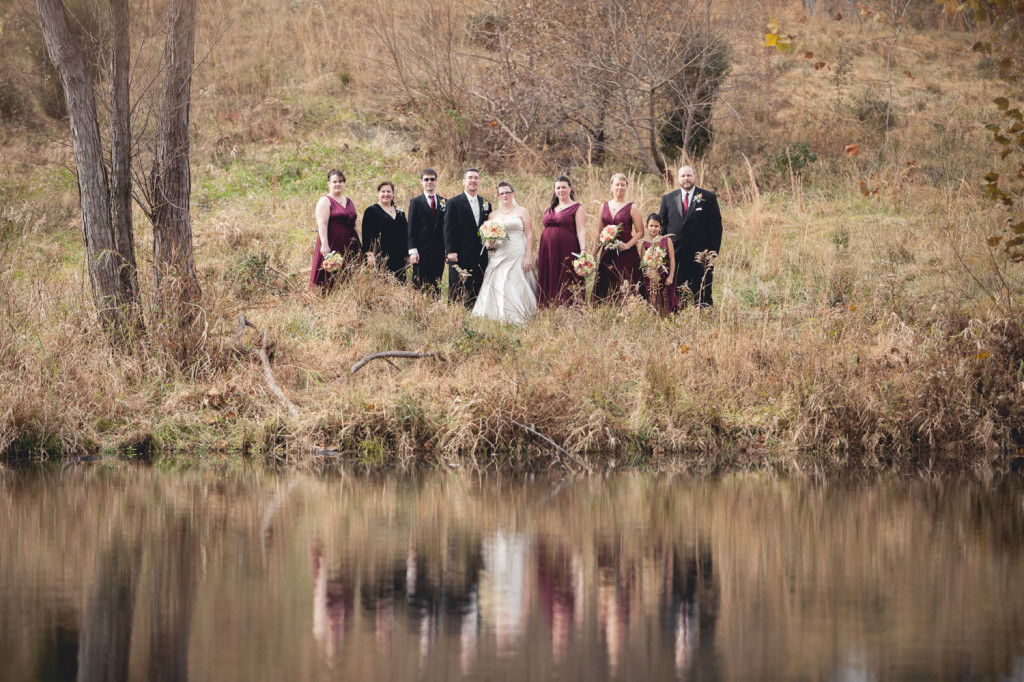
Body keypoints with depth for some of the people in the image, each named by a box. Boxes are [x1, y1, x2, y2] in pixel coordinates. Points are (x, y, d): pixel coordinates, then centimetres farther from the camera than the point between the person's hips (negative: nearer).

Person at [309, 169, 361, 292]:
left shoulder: (349, 202, 17)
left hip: (349, 246, 7)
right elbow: (322, 224, -14)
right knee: (330, 279, -8)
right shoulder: (325, 201, -4)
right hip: (332, 244, -7)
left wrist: (359, 245, 19)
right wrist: (324, 245, -24)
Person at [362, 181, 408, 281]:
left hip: (398, 258, 5)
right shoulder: (371, 211, 2)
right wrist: (369, 254, -14)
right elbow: (366, 234, -5)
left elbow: (405, 235, 20)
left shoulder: (400, 212, 17)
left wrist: (407, 255, 14)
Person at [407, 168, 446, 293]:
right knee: (419, 285, -5)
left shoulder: (444, 202, 11)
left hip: (439, 252, 3)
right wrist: (413, 251, -9)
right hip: (422, 251, -3)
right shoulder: (416, 202, 3)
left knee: (436, 287, 3)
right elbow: (411, 228, 0)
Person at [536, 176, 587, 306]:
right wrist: (538, 252, 19)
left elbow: (581, 231, -7)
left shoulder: (577, 208, 2)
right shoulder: (550, 209, 19)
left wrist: (583, 251, -19)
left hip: (566, 251, -6)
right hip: (547, 251, 6)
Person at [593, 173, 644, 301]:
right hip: (607, 254, 4)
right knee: (606, 288, 0)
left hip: (626, 254, -4)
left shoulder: (632, 207, 1)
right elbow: (599, 233, 16)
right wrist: (594, 254, 10)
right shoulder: (605, 207, 12)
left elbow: (640, 232, -2)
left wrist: (627, 245, -17)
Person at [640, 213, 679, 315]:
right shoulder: (644, 244, 6)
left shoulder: (666, 240, 2)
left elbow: (672, 259, 0)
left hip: (665, 277, -1)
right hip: (651, 279, 1)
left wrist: (671, 276, -7)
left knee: (666, 304, -1)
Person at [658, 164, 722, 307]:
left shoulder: (708, 198, 3)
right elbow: (662, 225, 13)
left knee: (702, 298, -1)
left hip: (701, 256, -2)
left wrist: (713, 253, -5)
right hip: (675, 256, 2)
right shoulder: (668, 199, 11)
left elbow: (716, 227, 2)